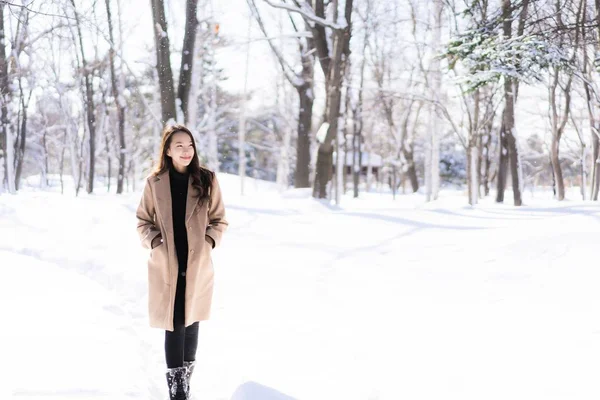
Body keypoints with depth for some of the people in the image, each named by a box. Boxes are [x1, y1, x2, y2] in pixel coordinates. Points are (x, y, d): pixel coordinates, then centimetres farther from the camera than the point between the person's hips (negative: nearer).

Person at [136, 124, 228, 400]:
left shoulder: (207, 180, 0)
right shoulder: (155, 182, -1)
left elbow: (219, 220, 7)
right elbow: (143, 222, 8)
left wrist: (208, 243, -8)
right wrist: (155, 244, -8)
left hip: (197, 265, 1)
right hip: (166, 266, -1)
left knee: (191, 322, 10)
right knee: (173, 325, -5)